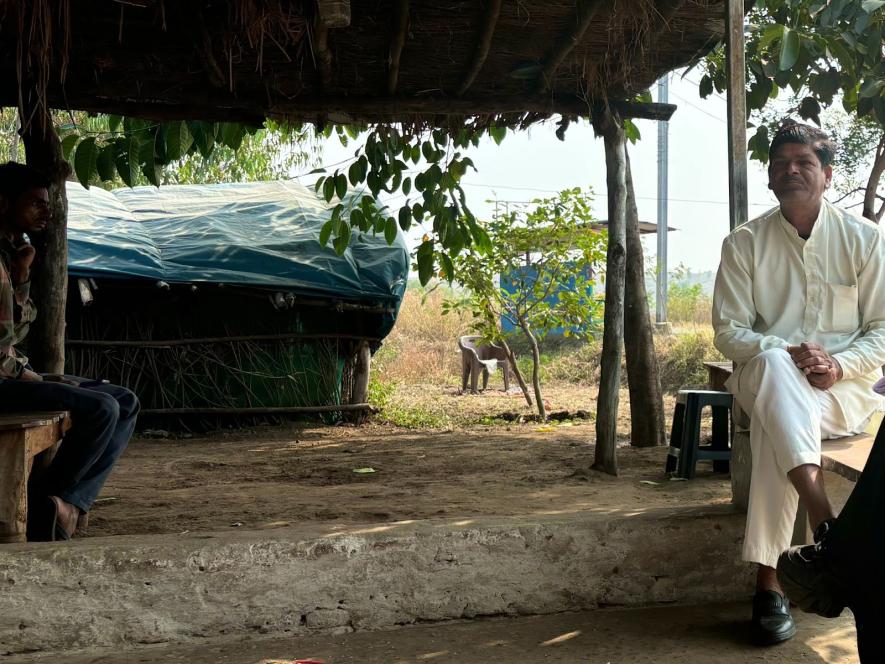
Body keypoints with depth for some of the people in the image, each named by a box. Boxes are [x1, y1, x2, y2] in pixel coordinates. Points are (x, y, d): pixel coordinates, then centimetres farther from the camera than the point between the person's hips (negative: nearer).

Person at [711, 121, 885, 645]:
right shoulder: (745, 243, 5)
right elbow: (730, 331, 0)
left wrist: (839, 365, -18)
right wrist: (788, 355, -19)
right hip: (766, 379, 1)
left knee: (775, 426, -34)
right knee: (776, 365, -38)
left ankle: (769, 579, -34)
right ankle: (826, 525, -49)